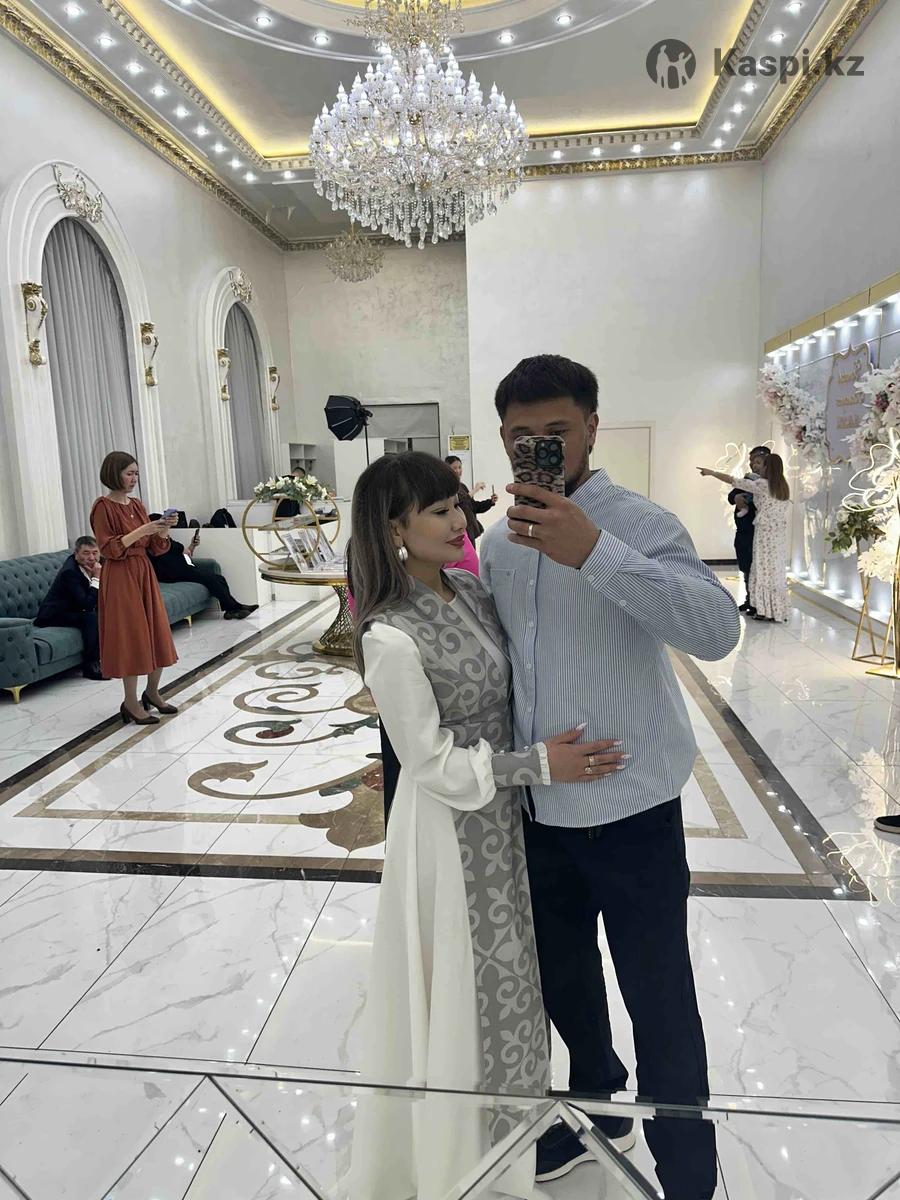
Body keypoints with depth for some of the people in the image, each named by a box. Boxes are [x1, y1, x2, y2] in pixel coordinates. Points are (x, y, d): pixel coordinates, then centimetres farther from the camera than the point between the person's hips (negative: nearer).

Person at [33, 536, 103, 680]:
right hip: (53, 616, -9)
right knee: (91, 618, -30)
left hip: (72, 610, 9)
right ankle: (90, 666, -23)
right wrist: (96, 578, -27)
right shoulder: (70, 571, -25)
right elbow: (86, 604, -30)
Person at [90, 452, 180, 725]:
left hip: (144, 575, 7)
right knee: (131, 637, -3)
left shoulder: (137, 505, 11)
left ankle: (152, 693, 26)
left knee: (157, 635, 10)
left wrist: (163, 531, -8)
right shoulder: (103, 507, -9)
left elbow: (155, 548, 11)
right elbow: (109, 549, -16)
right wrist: (141, 531, -21)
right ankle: (131, 703, 7)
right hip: (120, 579, -7)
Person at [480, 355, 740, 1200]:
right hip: (539, 809, 6)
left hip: (629, 811, -6)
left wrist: (593, 552, -40)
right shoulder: (499, 543, 3)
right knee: (560, 980, 24)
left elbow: (717, 630, -31)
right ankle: (599, 1111, 52)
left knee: (660, 1005, 9)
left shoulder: (638, 524, -15)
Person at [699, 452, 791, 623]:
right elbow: (786, 514, 14)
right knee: (777, 570, 9)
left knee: (764, 569, -1)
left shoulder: (761, 485, -11)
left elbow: (733, 481, -9)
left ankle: (767, 611, 0)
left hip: (765, 532, -6)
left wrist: (711, 472, -2)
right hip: (780, 533, 6)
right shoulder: (784, 487, 8)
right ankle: (778, 610, 11)